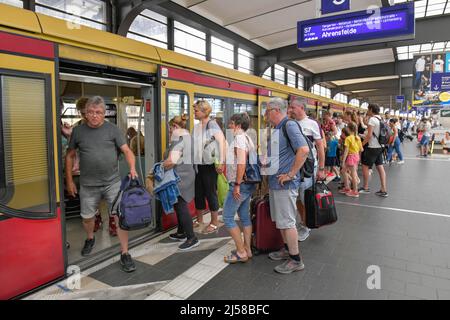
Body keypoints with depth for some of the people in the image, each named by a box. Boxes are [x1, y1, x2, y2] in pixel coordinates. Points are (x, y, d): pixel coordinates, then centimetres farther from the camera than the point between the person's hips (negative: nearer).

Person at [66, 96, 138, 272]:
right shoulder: (78, 131, 3)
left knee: (120, 216, -5)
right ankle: (90, 239, 49)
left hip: (113, 182, -2)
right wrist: (69, 181, 8)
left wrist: (132, 168, -22)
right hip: (88, 185, 2)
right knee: (87, 217, 17)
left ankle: (125, 254, 8)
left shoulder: (112, 129, -1)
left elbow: (126, 150, -4)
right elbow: (70, 155, 10)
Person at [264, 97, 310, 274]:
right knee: (280, 220, 19)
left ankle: (296, 260, 15)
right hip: (274, 182, 9)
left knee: (287, 222, 0)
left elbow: (304, 149, -27)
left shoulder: (289, 125, -15)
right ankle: (287, 249, 36)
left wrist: (291, 174, -23)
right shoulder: (276, 129, 13)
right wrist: (266, 163, 10)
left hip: (285, 184, -9)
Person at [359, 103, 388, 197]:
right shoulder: (380, 119, 12)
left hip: (372, 147, -8)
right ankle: (384, 190, 9)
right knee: (380, 167, 7)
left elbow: (369, 135, -19)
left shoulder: (372, 119, -14)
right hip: (379, 146, 8)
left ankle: (365, 188, 12)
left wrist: (362, 144, -11)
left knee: (365, 166, 3)